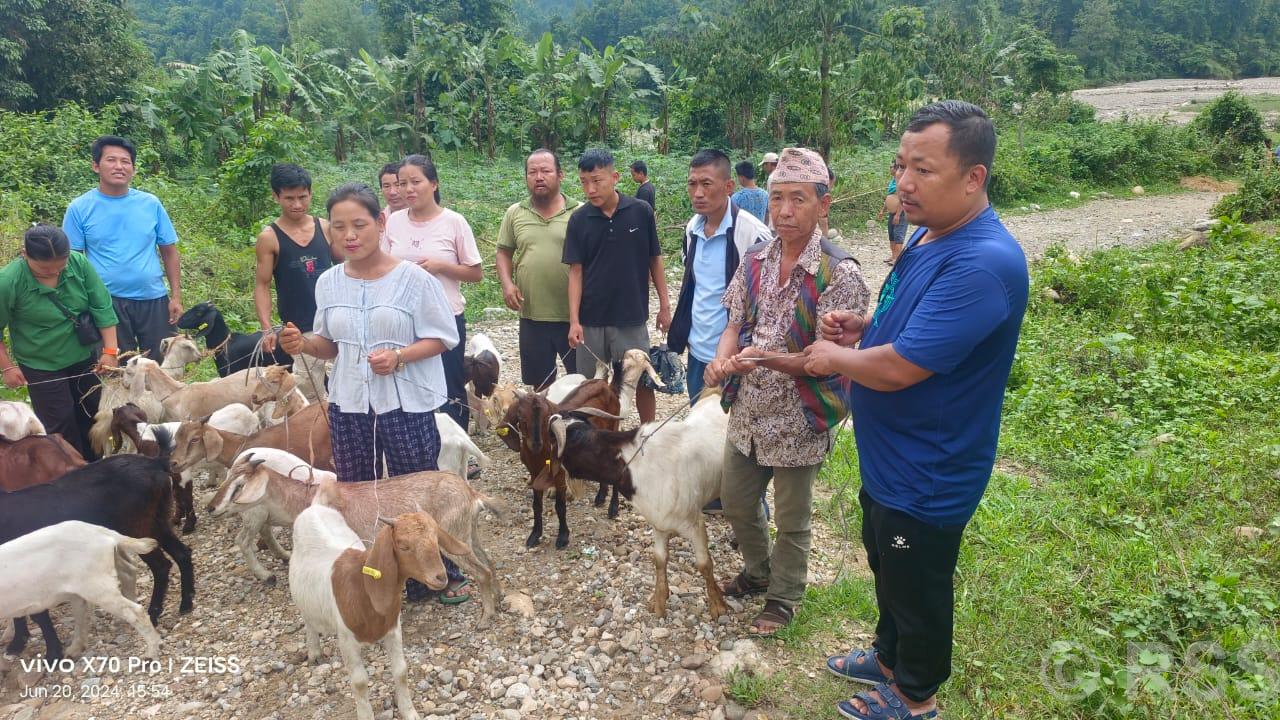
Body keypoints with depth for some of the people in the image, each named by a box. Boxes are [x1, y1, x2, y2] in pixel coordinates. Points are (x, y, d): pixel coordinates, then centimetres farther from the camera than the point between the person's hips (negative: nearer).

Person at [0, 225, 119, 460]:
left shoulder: (79, 263, -17)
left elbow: (102, 307, -10)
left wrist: (110, 350, -13)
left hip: (85, 357, 4)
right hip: (42, 367, -4)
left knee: (92, 415, 17)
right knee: (61, 425, 1)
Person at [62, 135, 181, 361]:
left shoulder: (150, 203, 2)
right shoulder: (79, 208, -2)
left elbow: (169, 251, 5)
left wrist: (176, 296, 0)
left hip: (154, 300, 2)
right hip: (108, 303, -1)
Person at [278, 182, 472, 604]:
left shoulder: (413, 278, -11)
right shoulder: (328, 282, 3)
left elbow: (442, 338, -7)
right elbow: (331, 345, 12)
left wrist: (399, 356, -22)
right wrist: (305, 345, -10)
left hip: (406, 404, -4)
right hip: (348, 404, 4)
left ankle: (445, 573, 24)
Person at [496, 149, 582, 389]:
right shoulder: (514, 213, 5)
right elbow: (504, 252, 11)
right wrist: (507, 283, -6)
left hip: (574, 315, -2)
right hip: (532, 316, 2)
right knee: (541, 382, 16)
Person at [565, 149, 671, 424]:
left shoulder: (641, 212, -6)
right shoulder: (578, 219, -4)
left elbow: (654, 260, 3)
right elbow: (576, 271, -3)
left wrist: (664, 305, 3)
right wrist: (574, 320, -10)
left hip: (632, 318, -1)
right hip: (591, 320, 1)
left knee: (642, 381, 9)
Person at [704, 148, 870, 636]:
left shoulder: (839, 275, -19)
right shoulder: (755, 261, -1)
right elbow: (735, 324, 5)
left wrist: (770, 359, -35)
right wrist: (723, 359, -16)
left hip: (799, 419, -6)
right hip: (748, 410, 6)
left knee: (791, 520, 13)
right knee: (736, 503, 21)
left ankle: (783, 596, 38)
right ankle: (758, 572, 48)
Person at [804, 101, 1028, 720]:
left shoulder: (983, 263, -31)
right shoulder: (929, 235, 2)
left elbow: (898, 368, -33)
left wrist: (835, 357, -14)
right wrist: (862, 325, -1)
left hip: (926, 477, -9)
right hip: (888, 460, 9)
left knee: (916, 589, 14)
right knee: (885, 567, 28)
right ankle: (890, 656, 51)